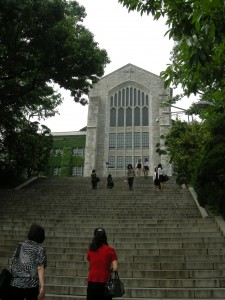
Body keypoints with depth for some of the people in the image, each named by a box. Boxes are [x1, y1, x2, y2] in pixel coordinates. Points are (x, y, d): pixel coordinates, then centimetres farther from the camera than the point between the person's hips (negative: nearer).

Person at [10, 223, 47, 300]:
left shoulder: (20, 246, 9)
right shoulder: (40, 249, -3)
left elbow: (13, 265, 11)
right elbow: (40, 269, -12)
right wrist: (42, 287, -15)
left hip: (16, 283, 3)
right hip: (32, 285, -3)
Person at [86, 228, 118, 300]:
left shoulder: (90, 250, 3)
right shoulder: (110, 250, -5)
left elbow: (89, 267, 13)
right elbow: (115, 268, -13)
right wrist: (109, 269, 8)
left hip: (92, 281, 2)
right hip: (104, 282, -2)